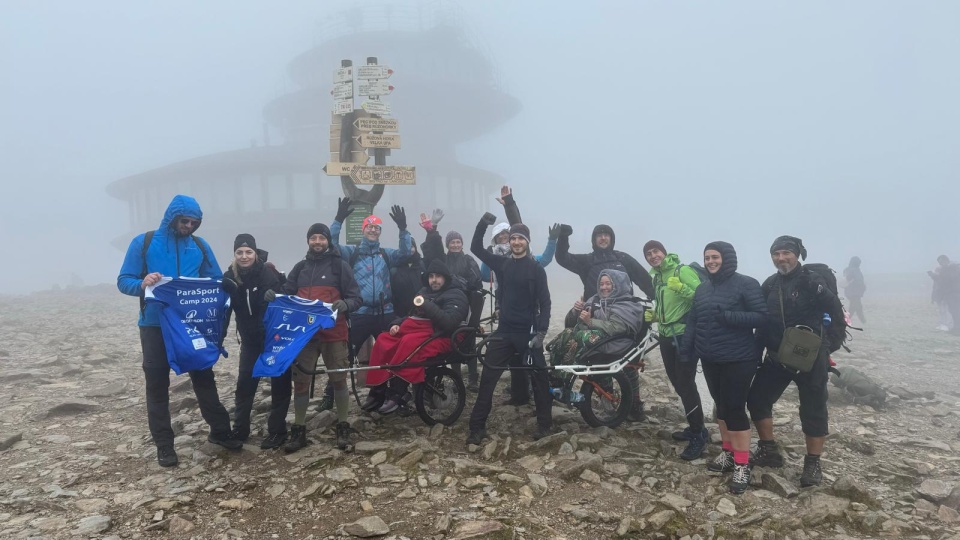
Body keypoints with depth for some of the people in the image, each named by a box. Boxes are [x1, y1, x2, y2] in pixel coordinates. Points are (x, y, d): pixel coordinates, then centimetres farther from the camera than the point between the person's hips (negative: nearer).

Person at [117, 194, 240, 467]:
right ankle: (164, 444, 16)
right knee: (157, 384, 5)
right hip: (155, 325, -2)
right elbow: (124, 281, -4)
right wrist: (142, 284, -27)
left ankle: (220, 430, 21)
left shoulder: (200, 246, 4)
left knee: (204, 377, 9)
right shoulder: (143, 243, -3)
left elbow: (216, 281, 10)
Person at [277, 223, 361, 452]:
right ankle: (298, 430, 16)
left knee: (338, 380, 4)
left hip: (333, 333, -3)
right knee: (300, 380, 4)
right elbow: (287, 294, 13)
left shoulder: (340, 266, 1)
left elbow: (356, 298, -3)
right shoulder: (300, 268, 13)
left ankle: (343, 428, 16)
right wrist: (274, 296, -9)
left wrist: (344, 304, -25)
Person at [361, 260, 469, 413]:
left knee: (409, 343, -36)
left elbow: (449, 322, -20)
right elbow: (413, 315, 27)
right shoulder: (425, 291, 21)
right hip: (417, 329, 8)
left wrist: (427, 305, -24)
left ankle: (395, 395, -32)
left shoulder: (456, 296, -3)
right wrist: (398, 324, 7)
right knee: (383, 340, -15)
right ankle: (378, 392, -15)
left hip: (438, 336, -8)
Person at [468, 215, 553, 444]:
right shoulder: (502, 263, 6)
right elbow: (476, 248, 7)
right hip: (504, 331, 3)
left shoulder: (536, 268, -4)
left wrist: (541, 332, -14)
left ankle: (544, 423, 22)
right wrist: (483, 224, -7)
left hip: (528, 332, -3)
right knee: (488, 378, 0)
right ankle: (477, 427, 6)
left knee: (538, 377, 6)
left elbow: (545, 302, -6)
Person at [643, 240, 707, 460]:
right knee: (678, 384, 14)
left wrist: (681, 288, -35)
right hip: (666, 336, 9)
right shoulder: (656, 277, 13)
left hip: (684, 335, -8)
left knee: (686, 384, -10)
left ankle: (698, 436, 0)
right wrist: (654, 315, 7)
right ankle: (695, 428, 27)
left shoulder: (683, 270, -12)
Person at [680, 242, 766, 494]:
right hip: (710, 360, 6)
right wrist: (686, 351, 4)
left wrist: (728, 316, -27)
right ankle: (728, 452, 29)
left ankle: (743, 465, 4)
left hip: (738, 360, -6)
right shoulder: (702, 288, 9)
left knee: (735, 408, -5)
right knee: (721, 405, 15)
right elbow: (692, 321, 10)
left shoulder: (746, 284, -10)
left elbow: (761, 316, -15)